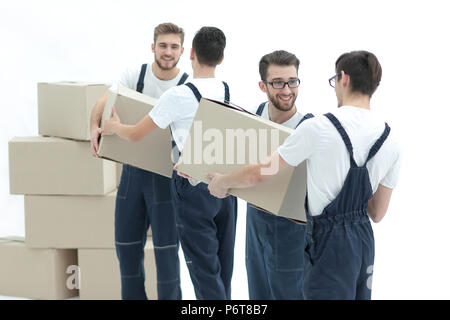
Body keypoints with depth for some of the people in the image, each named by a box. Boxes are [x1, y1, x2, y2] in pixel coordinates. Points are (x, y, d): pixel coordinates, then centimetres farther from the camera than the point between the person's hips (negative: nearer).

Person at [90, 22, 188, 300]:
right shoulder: (134, 76, 1)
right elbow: (103, 105, -7)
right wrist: (95, 128, -29)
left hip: (167, 174, -3)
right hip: (133, 170, 4)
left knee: (166, 247, -3)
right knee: (127, 244, 11)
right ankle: (133, 296, 28)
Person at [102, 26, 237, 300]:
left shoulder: (178, 96, -16)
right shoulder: (228, 91, 2)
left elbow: (136, 134, -9)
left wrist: (114, 127, 14)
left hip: (195, 191, -6)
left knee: (204, 268, 0)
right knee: (223, 267, 15)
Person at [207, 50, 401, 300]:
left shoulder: (318, 127, -15)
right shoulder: (390, 141, 2)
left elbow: (260, 173, -6)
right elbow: (378, 213, 10)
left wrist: (222, 182, 13)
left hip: (330, 242, -6)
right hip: (364, 239, 7)